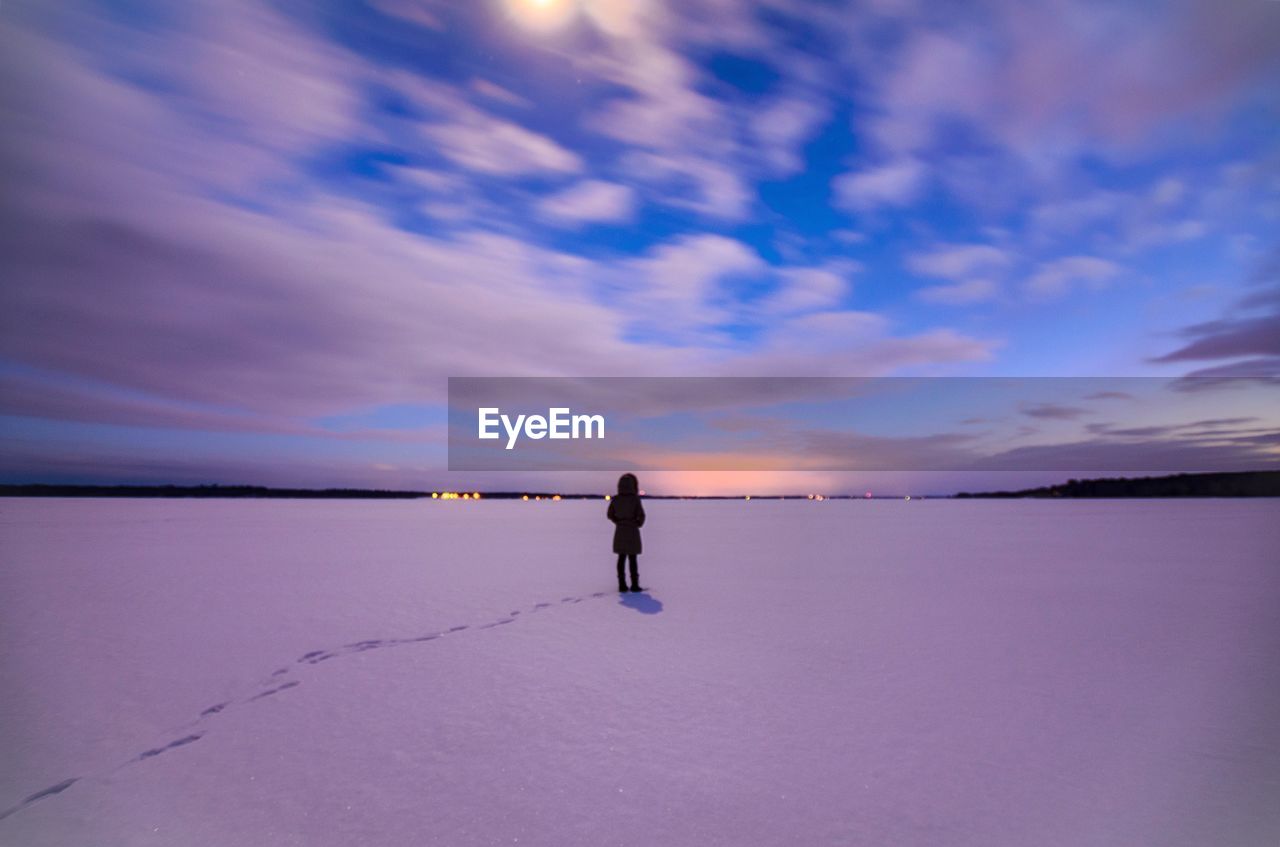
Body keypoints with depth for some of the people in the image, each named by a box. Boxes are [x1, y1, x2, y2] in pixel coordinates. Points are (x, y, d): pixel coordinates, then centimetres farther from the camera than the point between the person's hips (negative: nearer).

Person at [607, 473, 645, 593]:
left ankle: (622, 585, 12)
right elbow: (641, 515, -15)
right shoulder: (635, 499, -15)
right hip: (632, 531, -3)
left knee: (621, 558, 10)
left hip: (620, 531, 3)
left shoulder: (615, 499, -3)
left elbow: (610, 515, 4)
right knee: (632, 559, 5)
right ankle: (634, 585, 9)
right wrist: (639, 524, 5)